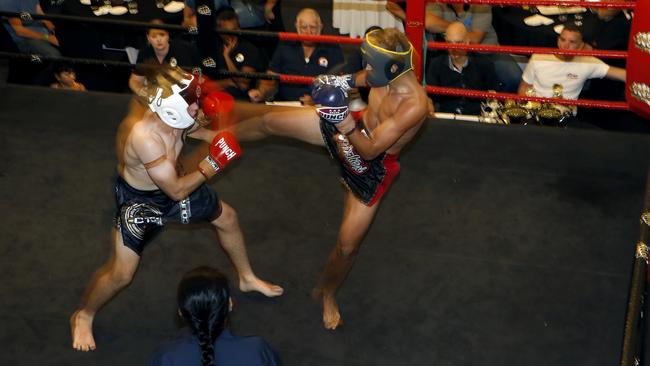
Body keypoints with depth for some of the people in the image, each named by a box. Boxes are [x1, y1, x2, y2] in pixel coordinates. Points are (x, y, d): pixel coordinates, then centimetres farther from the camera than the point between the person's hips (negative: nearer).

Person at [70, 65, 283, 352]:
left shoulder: (176, 117, -21)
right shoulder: (145, 138, -42)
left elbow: (190, 127, 9)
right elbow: (177, 191, -32)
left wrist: (212, 135, -11)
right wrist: (212, 165, -27)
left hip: (175, 183, 8)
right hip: (139, 198, -8)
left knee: (227, 217, 18)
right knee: (122, 272, -10)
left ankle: (246, 278, 43)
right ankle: (83, 317, 21)